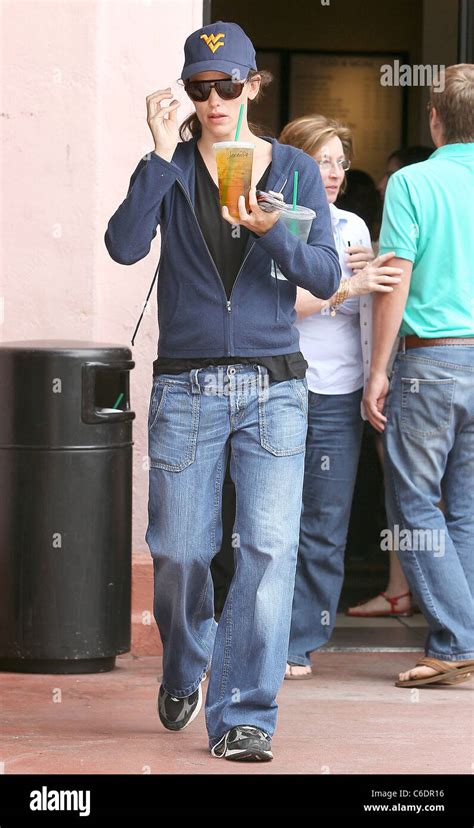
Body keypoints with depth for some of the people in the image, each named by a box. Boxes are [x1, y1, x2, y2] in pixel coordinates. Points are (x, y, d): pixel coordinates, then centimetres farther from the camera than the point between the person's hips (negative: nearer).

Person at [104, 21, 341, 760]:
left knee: (269, 547, -10)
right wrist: (162, 157, -17)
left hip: (273, 386, 0)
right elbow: (124, 246, -12)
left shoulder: (295, 171, 7)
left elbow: (326, 277, 0)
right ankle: (183, 671, 33)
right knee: (179, 550, 3)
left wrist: (270, 233, -18)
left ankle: (244, 714, -4)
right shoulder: (170, 169, 5)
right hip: (186, 386, 0)